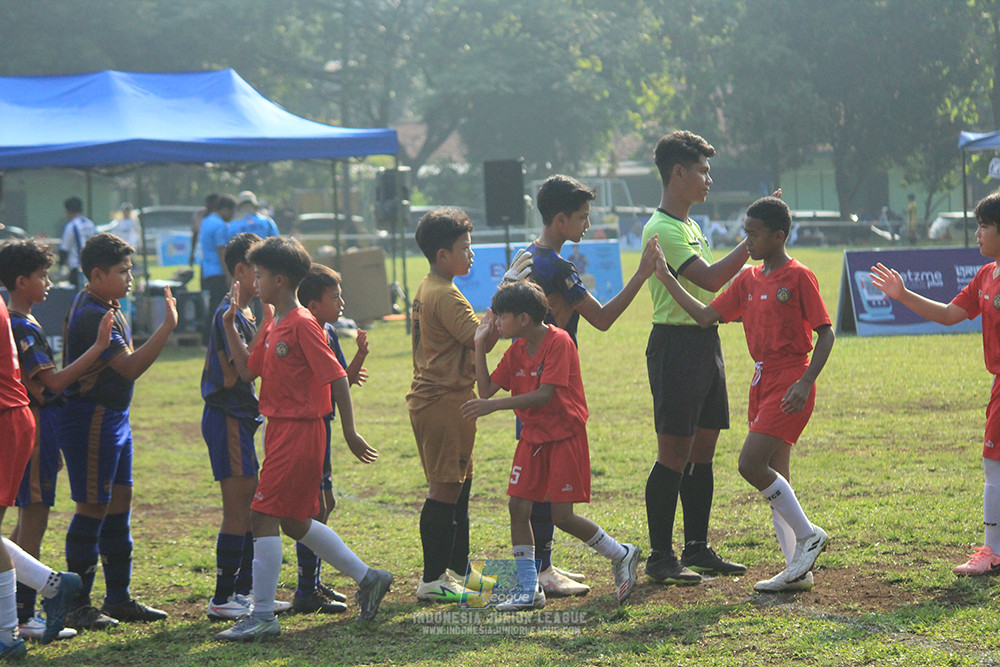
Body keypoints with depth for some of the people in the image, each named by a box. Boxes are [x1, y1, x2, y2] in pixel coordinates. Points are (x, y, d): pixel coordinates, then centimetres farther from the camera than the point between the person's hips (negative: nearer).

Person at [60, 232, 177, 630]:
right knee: (93, 508, -5)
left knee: (118, 505, 13)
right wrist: (167, 327, -27)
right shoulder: (91, 315, -20)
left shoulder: (106, 309, 12)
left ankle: (118, 598, 20)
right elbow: (130, 366, -27)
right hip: (90, 421, -10)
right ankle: (77, 605, 1)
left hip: (113, 418, 10)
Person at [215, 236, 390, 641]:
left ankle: (263, 616, -6)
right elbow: (248, 368, 17)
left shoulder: (302, 324, -15)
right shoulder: (272, 324, 13)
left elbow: (336, 377, -16)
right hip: (279, 429, 10)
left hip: (298, 432, -10)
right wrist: (230, 325, 9)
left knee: (263, 516, -10)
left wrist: (350, 432, -16)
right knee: (294, 521, 15)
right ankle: (366, 577, 28)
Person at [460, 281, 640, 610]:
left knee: (562, 516, -9)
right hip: (533, 436, 7)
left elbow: (544, 395, -25)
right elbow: (486, 389, 3)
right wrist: (480, 344, -2)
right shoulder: (516, 350, 7)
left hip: (565, 436, -7)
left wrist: (493, 406, -30)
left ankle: (621, 555, 13)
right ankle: (530, 591, 3)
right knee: (518, 507, -3)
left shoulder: (559, 342, -17)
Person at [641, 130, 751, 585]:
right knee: (674, 454, -7)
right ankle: (660, 557, -4)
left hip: (704, 342, 10)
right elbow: (710, 279, -23)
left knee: (703, 449, 12)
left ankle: (697, 548, 19)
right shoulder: (662, 229, -14)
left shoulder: (690, 226, 17)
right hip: (676, 342, -10)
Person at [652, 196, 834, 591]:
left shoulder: (799, 277, -8)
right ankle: (797, 569, 10)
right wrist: (667, 279, 4)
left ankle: (808, 535, -3)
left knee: (751, 463, -17)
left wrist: (805, 382, -20)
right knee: (773, 476, 7)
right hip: (763, 381, 8)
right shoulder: (748, 281, 13)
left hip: (790, 382, -8)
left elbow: (825, 333, -10)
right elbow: (706, 316, 10)